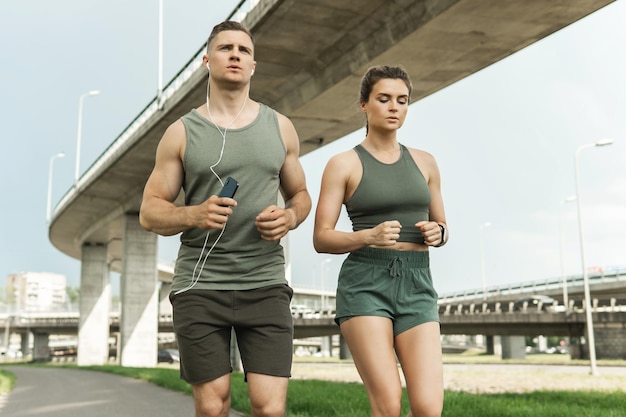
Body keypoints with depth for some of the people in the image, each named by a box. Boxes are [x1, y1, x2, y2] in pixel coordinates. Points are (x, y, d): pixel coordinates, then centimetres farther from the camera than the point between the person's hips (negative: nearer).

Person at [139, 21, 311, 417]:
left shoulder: (280, 127, 9)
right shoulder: (182, 132, 3)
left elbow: (300, 194, 18)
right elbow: (150, 213, 3)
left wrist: (289, 217, -6)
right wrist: (193, 215, -18)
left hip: (266, 285, 1)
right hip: (199, 287, -1)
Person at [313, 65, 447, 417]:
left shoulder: (424, 162, 14)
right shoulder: (342, 164, 2)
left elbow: (441, 231, 19)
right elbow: (321, 239, -2)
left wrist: (436, 233, -5)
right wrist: (370, 236, -20)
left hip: (416, 287, 4)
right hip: (365, 286, -3)